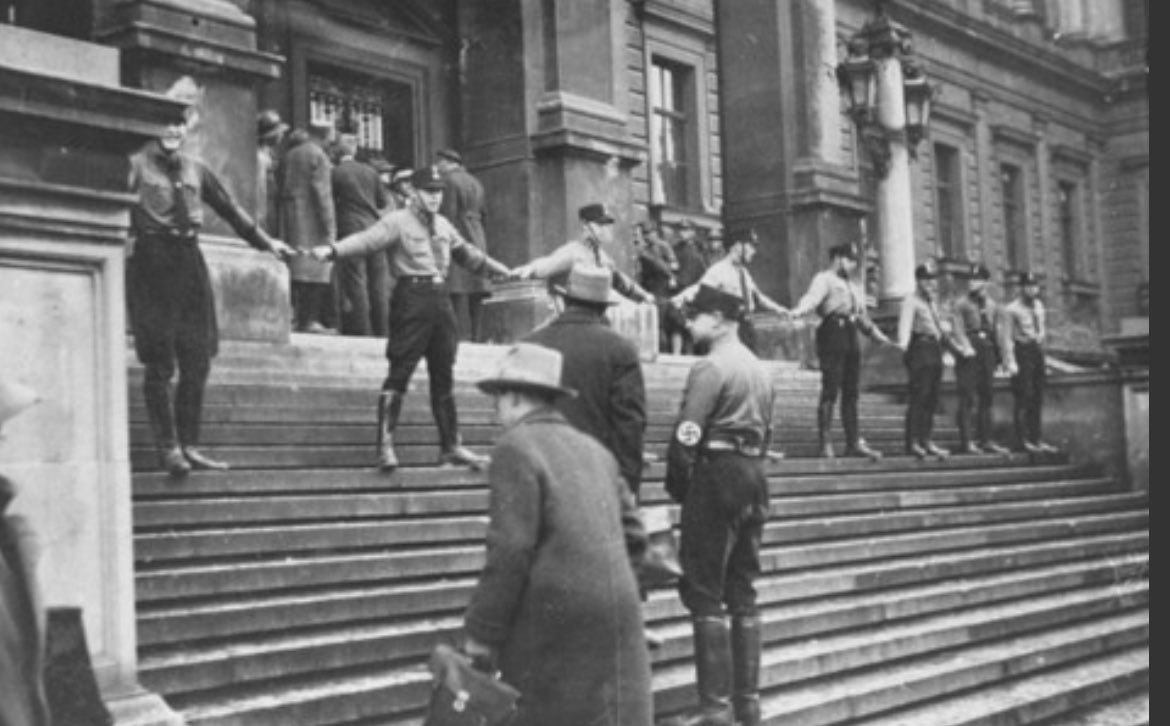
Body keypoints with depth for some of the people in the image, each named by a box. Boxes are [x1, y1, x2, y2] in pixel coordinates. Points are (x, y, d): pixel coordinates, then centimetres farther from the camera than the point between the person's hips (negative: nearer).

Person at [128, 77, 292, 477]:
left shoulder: (195, 170, 15)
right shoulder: (137, 165, -1)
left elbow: (229, 208, 23)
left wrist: (265, 242, 28)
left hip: (189, 263, 5)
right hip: (151, 264, -5)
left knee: (197, 362, 4)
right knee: (160, 364, -3)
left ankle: (189, 445, 12)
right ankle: (168, 447, 4)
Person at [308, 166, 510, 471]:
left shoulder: (443, 225, 19)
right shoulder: (398, 221, -4)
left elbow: (466, 253, 32)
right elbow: (367, 240, -18)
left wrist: (500, 270, 41)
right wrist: (332, 250, -35)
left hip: (440, 297, 7)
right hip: (411, 298, -7)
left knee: (444, 377, 10)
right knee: (400, 373, -9)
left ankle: (451, 446, 17)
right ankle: (385, 445, -7)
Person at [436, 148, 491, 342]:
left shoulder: (450, 181, -8)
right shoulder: (475, 182, 18)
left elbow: (448, 214, -14)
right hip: (477, 237, 9)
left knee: (458, 290, -11)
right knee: (474, 290, 8)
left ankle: (462, 335, -17)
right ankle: (475, 334, 10)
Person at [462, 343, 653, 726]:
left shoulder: (515, 448, -8)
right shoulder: (593, 449, 15)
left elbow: (509, 551, -14)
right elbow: (633, 535, 16)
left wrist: (481, 632, -9)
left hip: (555, 621, -7)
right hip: (618, 617, 7)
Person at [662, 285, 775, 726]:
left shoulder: (711, 368, -12)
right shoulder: (760, 369, 16)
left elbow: (687, 435, -17)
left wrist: (676, 485, -6)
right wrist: (750, 469, 17)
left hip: (717, 475, -9)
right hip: (753, 475, 9)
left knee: (704, 591, -4)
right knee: (742, 591, 13)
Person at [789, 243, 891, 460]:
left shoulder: (855, 287, 26)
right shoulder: (824, 279, 1)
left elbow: (863, 318, 35)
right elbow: (812, 297, -19)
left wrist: (882, 338, 40)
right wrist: (798, 311, -40)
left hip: (852, 336, 8)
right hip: (832, 334, -8)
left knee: (852, 393, 7)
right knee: (830, 391, -10)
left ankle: (854, 442, 11)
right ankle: (825, 444, -8)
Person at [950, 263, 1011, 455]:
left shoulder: (992, 305, 14)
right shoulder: (961, 304, -1)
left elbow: (995, 330, 17)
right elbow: (958, 329, -9)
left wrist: (998, 356, 13)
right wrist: (965, 347, -24)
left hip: (987, 351, 5)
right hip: (969, 352, -5)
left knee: (986, 398, 8)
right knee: (967, 399, -6)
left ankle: (985, 440, 14)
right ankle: (966, 441, -3)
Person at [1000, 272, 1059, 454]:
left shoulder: (1038, 305, 11)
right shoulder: (1011, 309, -11)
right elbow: (1006, 337, -13)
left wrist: (1041, 336, 12)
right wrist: (1010, 362, -18)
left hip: (1037, 352, 7)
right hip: (1022, 352, -7)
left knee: (1037, 399, 10)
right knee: (1023, 399, -7)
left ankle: (1036, 439, 17)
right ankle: (1023, 440, -2)